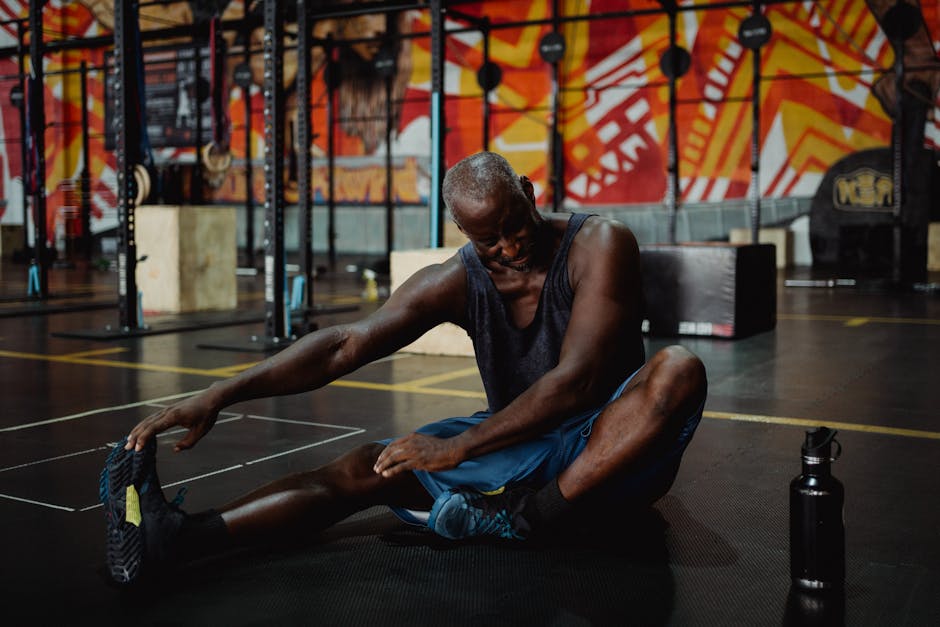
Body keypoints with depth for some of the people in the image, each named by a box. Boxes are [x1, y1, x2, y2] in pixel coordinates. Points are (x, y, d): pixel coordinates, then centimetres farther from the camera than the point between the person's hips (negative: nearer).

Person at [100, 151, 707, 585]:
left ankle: (532, 515, -37)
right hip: (519, 442, 3)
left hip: (614, 444, -2)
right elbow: (347, 344, -13)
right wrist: (219, 394, -24)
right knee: (370, 467, -18)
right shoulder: (458, 280, -5)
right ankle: (176, 535, -35)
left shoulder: (599, 245, -17)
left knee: (679, 369, -34)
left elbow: (577, 381, -26)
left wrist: (458, 447, -30)